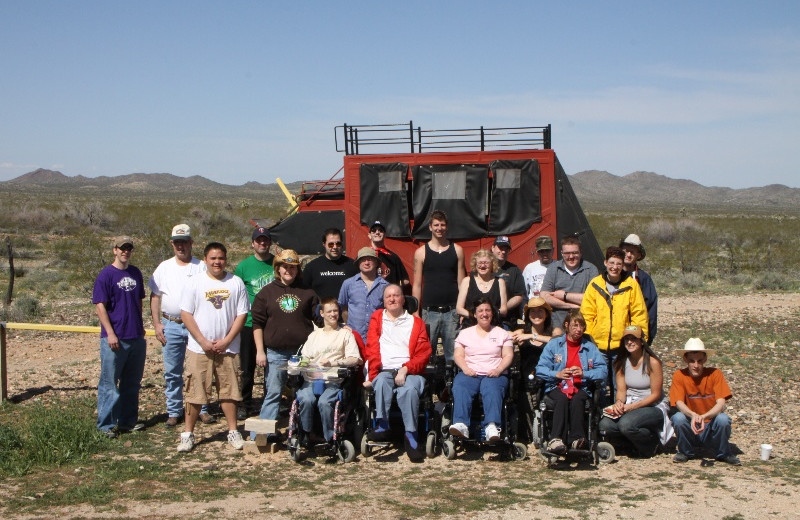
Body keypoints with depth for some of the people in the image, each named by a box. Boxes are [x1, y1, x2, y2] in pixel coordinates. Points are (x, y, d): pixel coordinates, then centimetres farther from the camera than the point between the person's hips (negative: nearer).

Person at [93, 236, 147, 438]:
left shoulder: (136, 273, 10)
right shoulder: (106, 275, -8)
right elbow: (100, 306, -11)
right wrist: (110, 333, -16)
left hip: (136, 337, 6)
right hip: (115, 338, -6)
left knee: (132, 383, 14)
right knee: (109, 384, 0)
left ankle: (129, 421, 25)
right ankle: (106, 425, 8)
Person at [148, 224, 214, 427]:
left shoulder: (201, 267, 1)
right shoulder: (164, 267, 8)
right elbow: (155, 297, 9)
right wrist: (156, 324, 1)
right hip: (171, 325, 2)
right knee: (172, 372, 6)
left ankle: (202, 409, 14)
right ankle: (174, 411, 15)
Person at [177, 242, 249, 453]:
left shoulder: (236, 283, 3)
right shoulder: (195, 283, 0)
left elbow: (241, 315, 2)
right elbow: (186, 314, -2)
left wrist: (226, 341, -7)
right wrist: (203, 342, -10)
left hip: (228, 349, 1)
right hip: (199, 349, -1)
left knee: (229, 391, 7)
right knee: (195, 393, 2)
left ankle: (233, 432, 17)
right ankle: (188, 433, 12)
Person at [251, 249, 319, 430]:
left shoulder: (307, 292, 8)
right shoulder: (267, 292, 5)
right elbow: (257, 323, 4)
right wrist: (260, 351, -3)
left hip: (303, 352, 1)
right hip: (275, 353, -1)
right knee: (273, 393, 0)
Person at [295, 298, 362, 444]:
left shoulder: (345, 334, 15)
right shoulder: (314, 335, 27)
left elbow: (355, 359, 1)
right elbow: (305, 358, 19)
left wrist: (334, 363, -13)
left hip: (333, 380, -2)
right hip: (312, 379, 3)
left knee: (324, 402, -32)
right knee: (306, 399, -31)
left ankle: (330, 440, -17)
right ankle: (305, 436, -15)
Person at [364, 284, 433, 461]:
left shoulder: (416, 322, 18)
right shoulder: (377, 318, 22)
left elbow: (424, 353, 5)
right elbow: (371, 348, 10)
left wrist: (406, 369, -12)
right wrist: (373, 374, -7)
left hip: (409, 371, -1)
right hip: (384, 370, 1)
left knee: (409, 389, -34)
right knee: (382, 382, -35)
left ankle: (411, 435, -34)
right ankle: (383, 425, -34)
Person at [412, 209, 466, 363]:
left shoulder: (457, 250, 6)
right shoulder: (421, 252, 4)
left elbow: (461, 282, 6)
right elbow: (417, 285, 5)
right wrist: (415, 312, 1)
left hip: (452, 311, 1)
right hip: (429, 311, 0)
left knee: (453, 355, 2)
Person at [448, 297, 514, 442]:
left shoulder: (502, 333, 20)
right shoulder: (465, 333, 23)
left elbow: (508, 356, 9)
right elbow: (458, 355, 12)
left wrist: (498, 369, -11)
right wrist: (465, 368, -9)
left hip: (495, 375, -1)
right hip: (470, 373, 1)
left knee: (491, 387, -37)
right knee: (460, 386, -34)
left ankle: (491, 426, -54)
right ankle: (460, 424, -50)